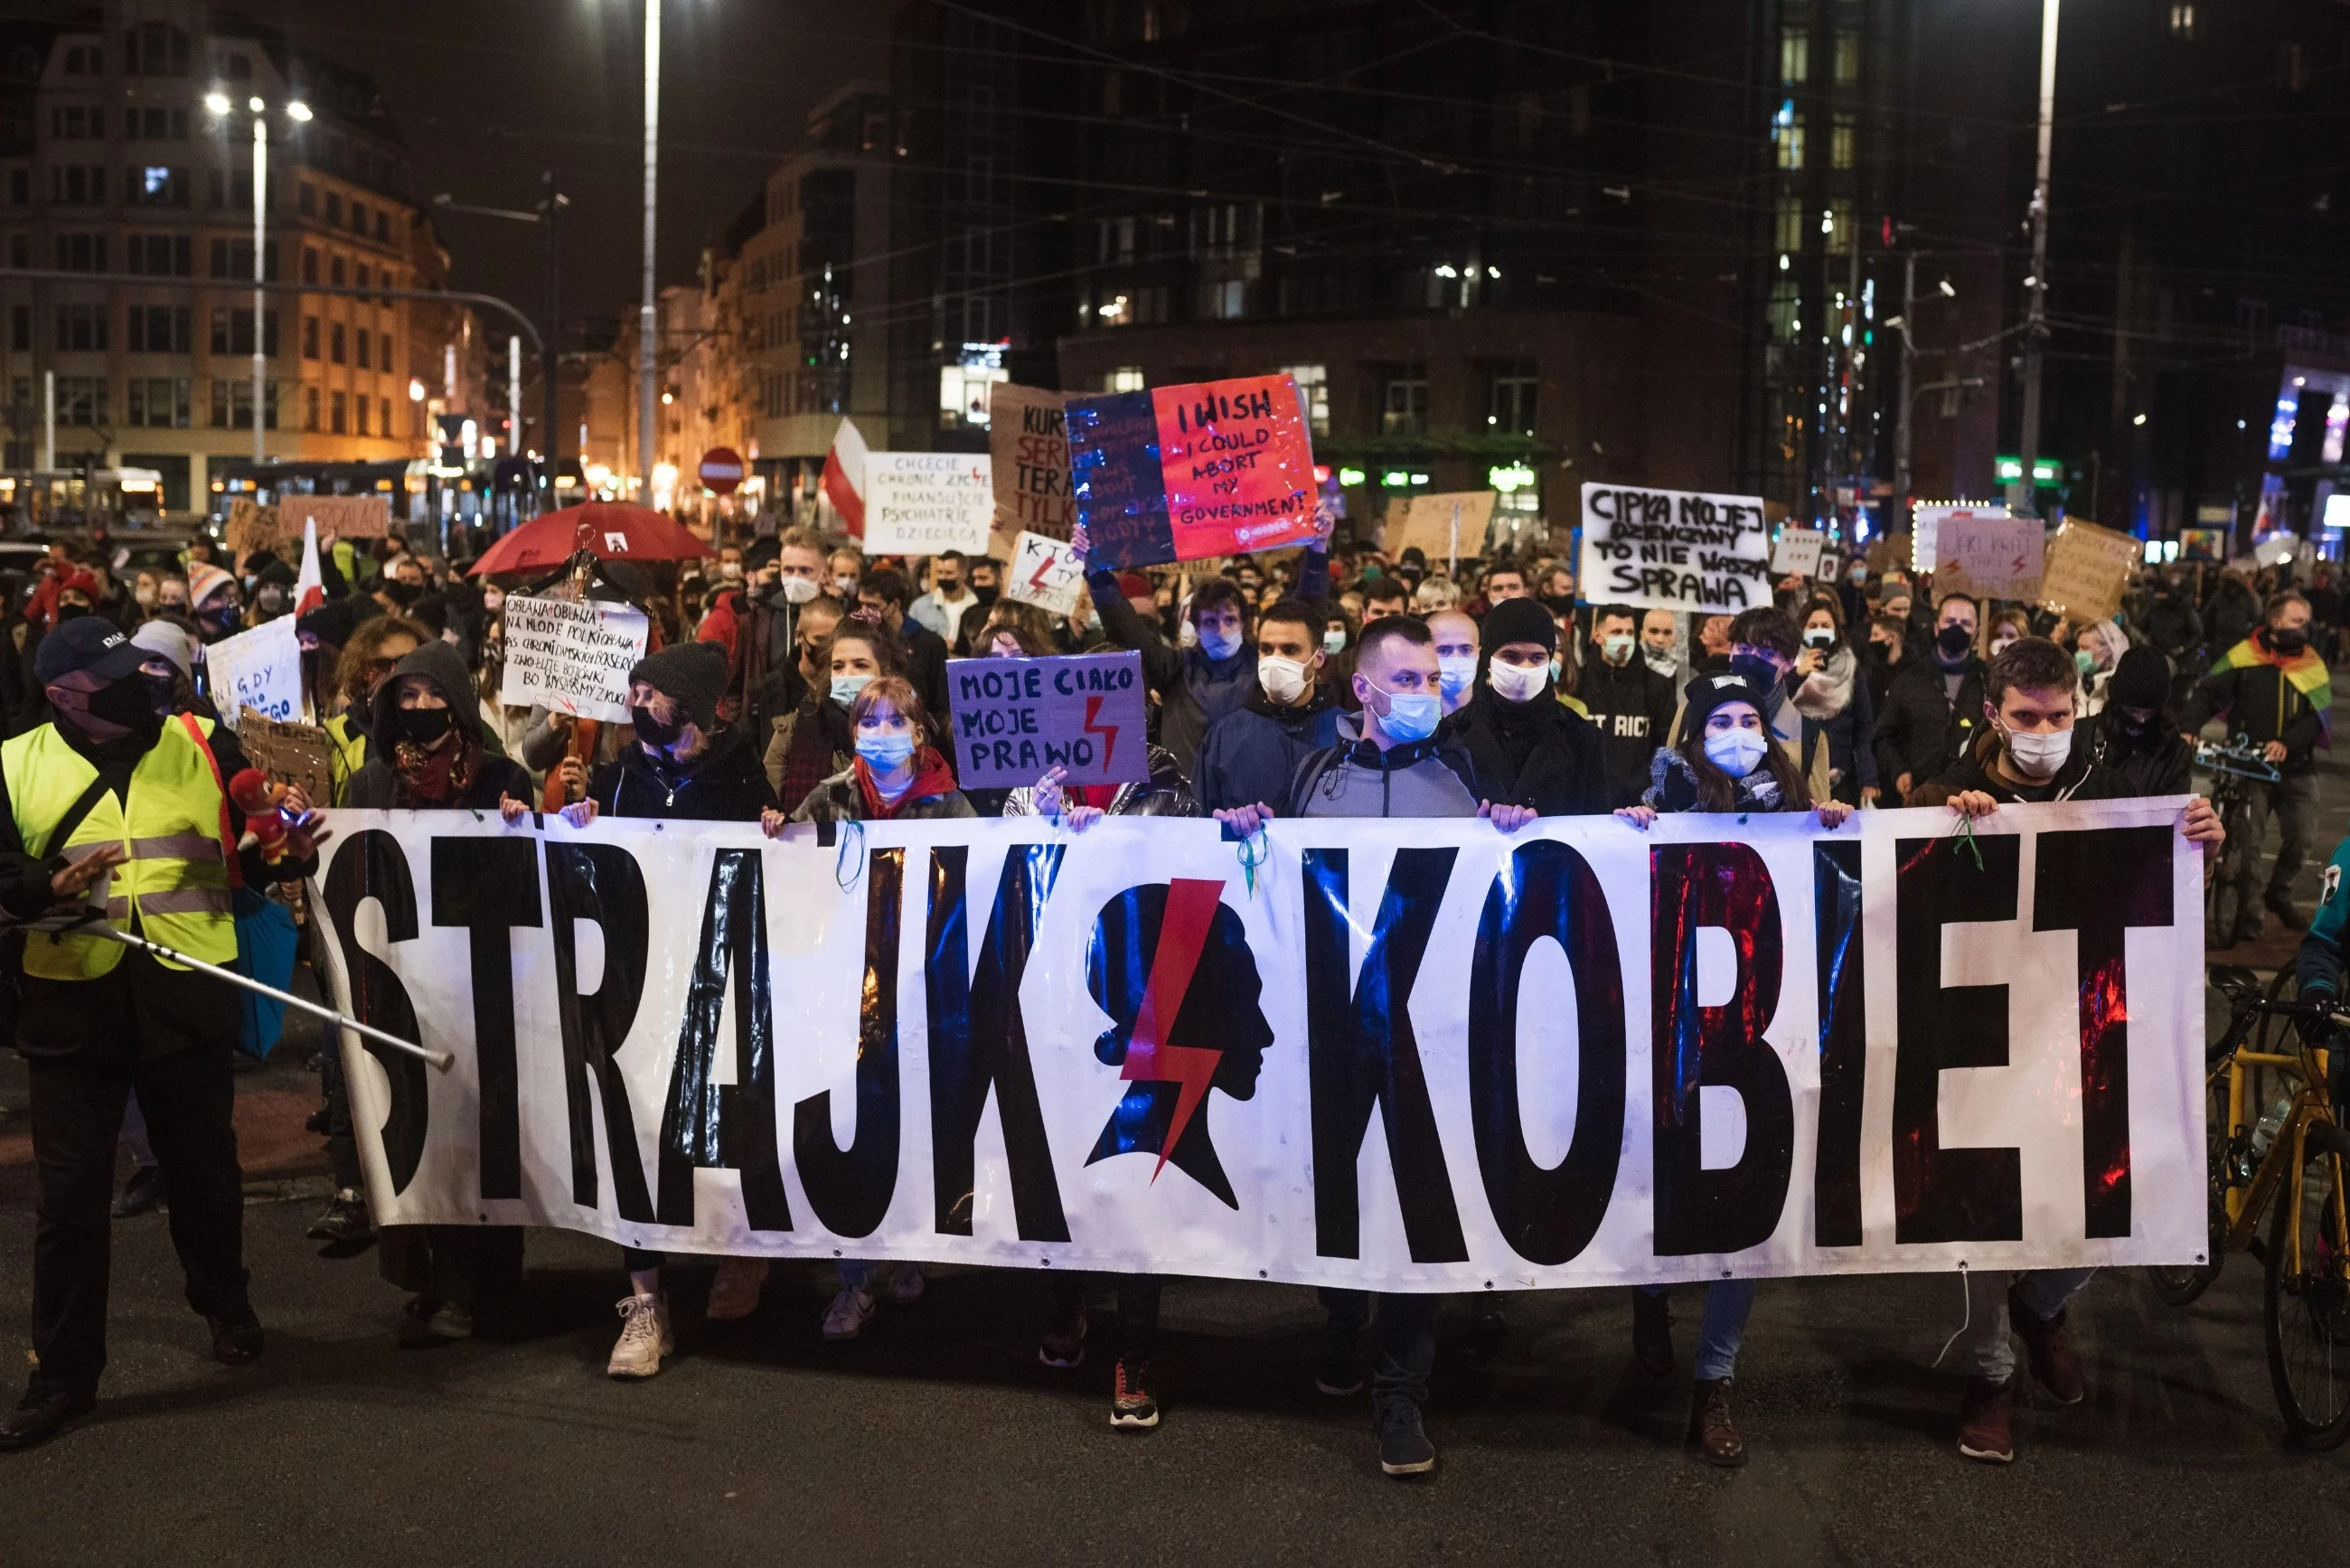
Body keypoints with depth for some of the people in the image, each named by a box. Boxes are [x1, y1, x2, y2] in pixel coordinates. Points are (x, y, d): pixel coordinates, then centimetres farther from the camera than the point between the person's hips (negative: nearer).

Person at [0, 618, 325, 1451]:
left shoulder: (203, 748, 2)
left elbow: (252, 856, 5)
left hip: (187, 995, 0)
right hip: (68, 1000, 0)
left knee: (204, 1169, 14)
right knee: (70, 1190, 4)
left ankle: (225, 1306, 39)